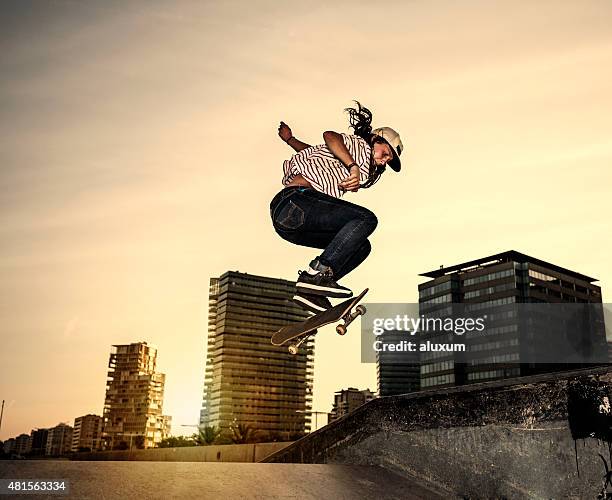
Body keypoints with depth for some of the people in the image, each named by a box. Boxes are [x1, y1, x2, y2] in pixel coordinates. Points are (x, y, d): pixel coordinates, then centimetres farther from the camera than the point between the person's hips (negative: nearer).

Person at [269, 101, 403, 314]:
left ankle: (310, 289, -4)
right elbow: (330, 137, -14)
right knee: (366, 219, -18)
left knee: (361, 245, 8)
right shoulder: (360, 146, 8)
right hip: (295, 201, -10)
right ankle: (319, 271, -24)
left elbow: (314, 153, 41)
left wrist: (290, 139, 52)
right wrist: (353, 167, -22)